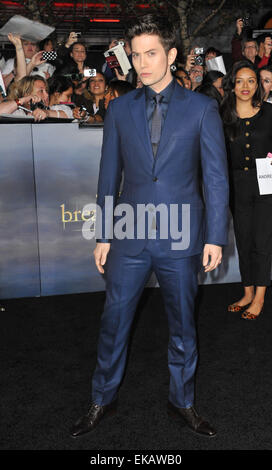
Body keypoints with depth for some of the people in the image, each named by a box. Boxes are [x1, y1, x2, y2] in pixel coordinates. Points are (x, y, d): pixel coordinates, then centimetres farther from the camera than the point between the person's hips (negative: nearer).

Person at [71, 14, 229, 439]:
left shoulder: (201, 108, 0)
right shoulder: (119, 109, 6)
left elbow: (216, 177, -1)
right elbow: (109, 176, 7)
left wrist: (215, 237, -6)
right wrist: (103, 236, 5)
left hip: (182, 238, -1)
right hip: (130, 236, 2)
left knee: (183, 326, 12)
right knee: (113, 322, 9)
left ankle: (182, 402, 33)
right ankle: (103, 400, 30)